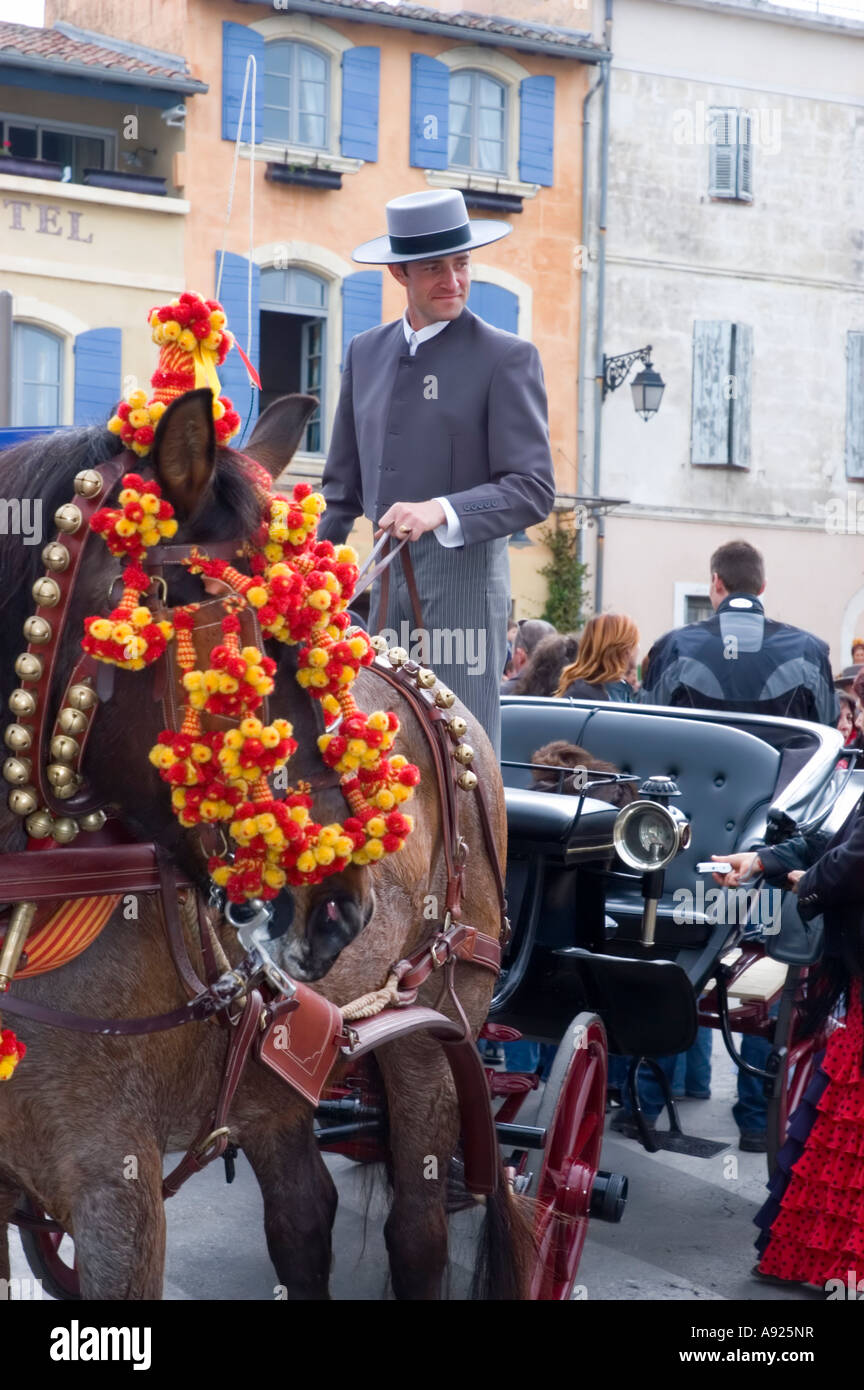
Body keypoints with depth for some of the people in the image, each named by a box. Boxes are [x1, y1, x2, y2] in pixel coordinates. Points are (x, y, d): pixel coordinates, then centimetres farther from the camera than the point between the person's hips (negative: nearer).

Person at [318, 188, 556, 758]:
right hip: (386, 581, 5)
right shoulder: (366, 352, 15)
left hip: (463, 574, -5)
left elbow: (533, 489, -10)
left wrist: (441, 511, -24)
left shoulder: (507, 357, -3)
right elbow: (344, 486, 21)